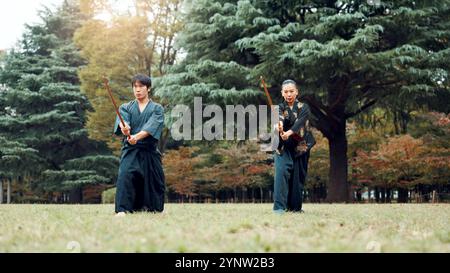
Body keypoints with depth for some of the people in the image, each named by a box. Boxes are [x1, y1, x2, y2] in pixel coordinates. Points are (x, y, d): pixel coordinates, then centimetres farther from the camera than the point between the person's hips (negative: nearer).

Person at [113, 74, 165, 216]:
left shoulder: (157, 109, 5)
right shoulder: (126, 107, 10)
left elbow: (151, 126, -13)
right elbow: (122, 120, -11)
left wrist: (137, 137, -31)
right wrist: (124, 128, -37)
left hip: (150, 151, 0)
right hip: (130, 150, 0)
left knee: (153, 180, 4)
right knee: (125, 176, -21)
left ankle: (152, 208, 27)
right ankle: (122, 209, -25)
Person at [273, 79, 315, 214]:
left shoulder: (304, 108, 2)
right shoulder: (280, 107, 3)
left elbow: (300, 121, -19)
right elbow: (279, 115, -21)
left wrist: (290, 132, -39)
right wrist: (279, 123, -47)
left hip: (300, 147, 1)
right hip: (283, 147, -1)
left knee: (298, 176, 2)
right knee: (281, 173, -17)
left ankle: (295, 207, 15)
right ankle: (279, 206, -20)